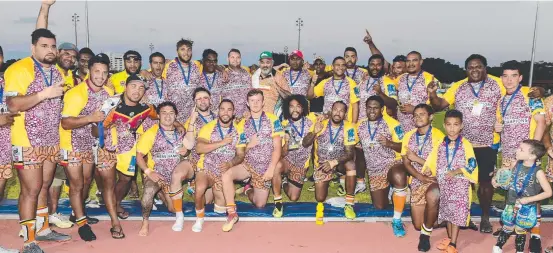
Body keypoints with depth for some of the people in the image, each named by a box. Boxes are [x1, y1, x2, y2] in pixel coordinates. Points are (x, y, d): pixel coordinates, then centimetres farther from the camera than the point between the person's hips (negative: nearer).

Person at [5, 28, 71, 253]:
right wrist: (44, 93, -26)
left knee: (44, 187, 15)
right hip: (27, 142, -7)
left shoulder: (57, 73, 13)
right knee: (31, 190, -3)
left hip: (51, 141, 7)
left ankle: (43, 229, 27)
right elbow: (12, 105, -22)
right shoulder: (18, 69, -12)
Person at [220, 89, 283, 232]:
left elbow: (277, 147, -8)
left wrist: (271, 168, -17)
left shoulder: (272, 120, -3)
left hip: (265, 167, -1)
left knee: (259, 204, -2)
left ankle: (249, 190, 33)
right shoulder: (243, 124, 6)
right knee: (226, 176, -29)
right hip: (248, 164, 2)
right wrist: (249, 145, -14)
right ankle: (232, 213, -15)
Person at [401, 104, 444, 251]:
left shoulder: (438, 135, -10)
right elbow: (406, 163, 0)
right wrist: (421, 177, -16)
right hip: (417, 181, 4)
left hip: (435, 178, -4)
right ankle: (433, 217, 39)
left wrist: (417, 158, -15)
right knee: (417, 225, 1)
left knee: (432, 196, -40)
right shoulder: (408, 136, 6)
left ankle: (426, 233, -12)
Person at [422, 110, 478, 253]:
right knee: (447, 210, 13)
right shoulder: (441, 145, 5)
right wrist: (425, 171, -7)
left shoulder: (466, 145, -7)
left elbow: (472, 165, -10)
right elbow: (432, 161, 10)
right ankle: (450, 238, 28)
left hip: (460, 184, -4)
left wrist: (457, 171, -21)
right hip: (444, 183, 4)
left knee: (457, 212, -2)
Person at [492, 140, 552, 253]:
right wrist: (498, 181, -6)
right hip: (511, 204, 4)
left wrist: (529, 199, -20)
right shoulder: (517, 164, -7)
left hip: (526, 208, -3)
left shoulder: (538, 172, -20)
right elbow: (510, 180, 11)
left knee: (520, 230, 13)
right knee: (507, 228, 18)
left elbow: (548, 192, -16)